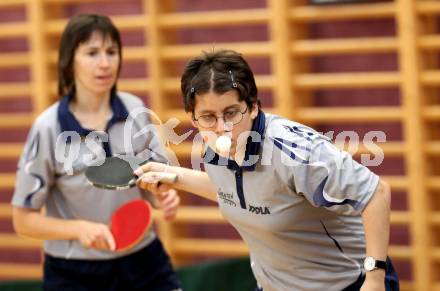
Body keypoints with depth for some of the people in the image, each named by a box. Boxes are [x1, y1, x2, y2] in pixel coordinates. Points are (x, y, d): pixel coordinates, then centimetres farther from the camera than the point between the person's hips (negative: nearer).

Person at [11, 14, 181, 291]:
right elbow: (24, 219, -8)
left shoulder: (135, 110, -3)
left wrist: (165, 198, -13)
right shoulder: (48, 128, -14)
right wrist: (80, 228, -24)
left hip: (145, 260, 3)